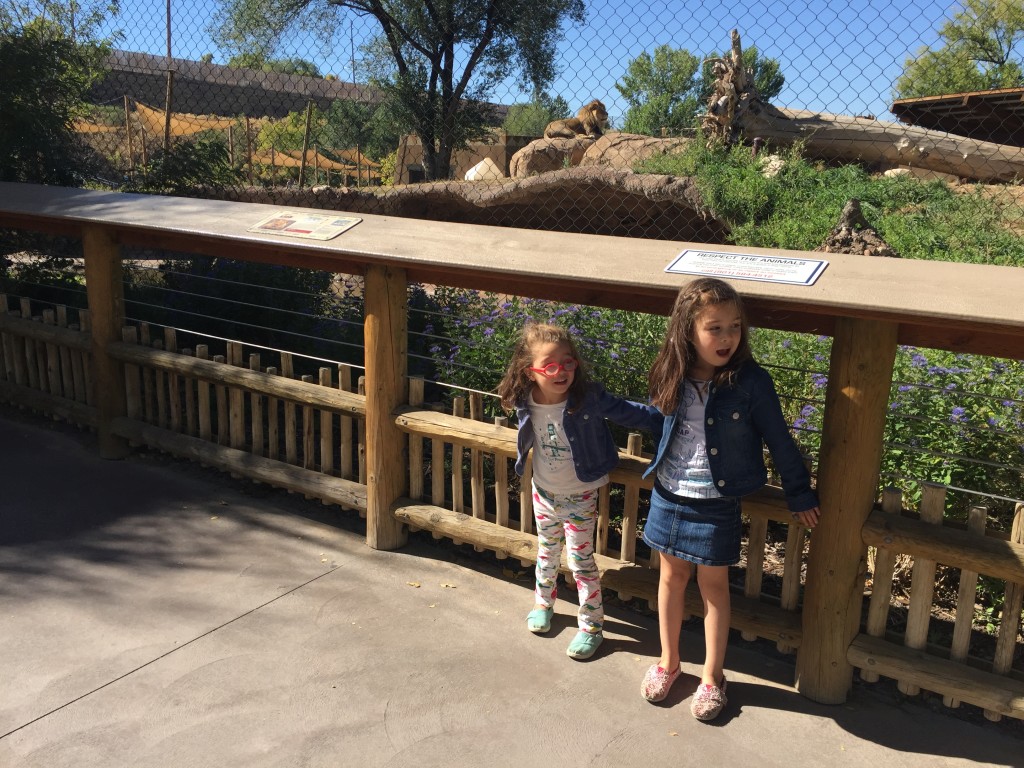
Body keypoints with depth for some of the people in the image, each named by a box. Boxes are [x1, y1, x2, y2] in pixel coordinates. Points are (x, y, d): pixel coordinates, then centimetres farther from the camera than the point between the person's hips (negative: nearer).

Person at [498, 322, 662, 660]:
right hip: (543, 492, 4)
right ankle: (543, 602, 48)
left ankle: (592, 625, 24)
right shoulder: (525, 402, -17)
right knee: (547, 552, 23)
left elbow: (631, 413, -16)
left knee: (580, 559, 6)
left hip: (580, 497, -4)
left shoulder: (590, 398, -28)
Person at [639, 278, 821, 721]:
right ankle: (668, 662, 38)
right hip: (669, 496, 3)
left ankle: (712, 676, 32)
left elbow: (779, 441, -7)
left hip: (715, 504, -3)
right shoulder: (672, 377, -8)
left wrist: (799, 495, 0)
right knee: (671, 576, 18)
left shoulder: (751, 382, -18)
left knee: (713, 586, 12)